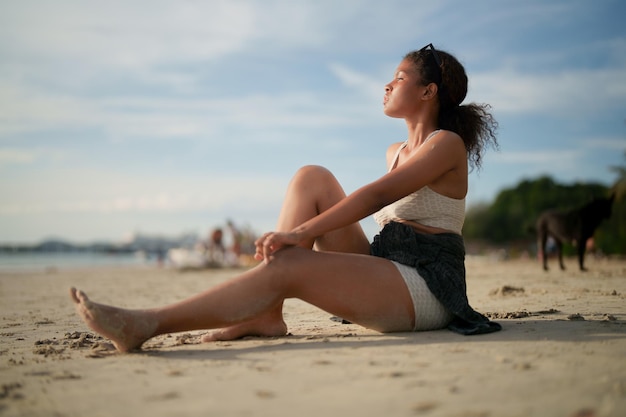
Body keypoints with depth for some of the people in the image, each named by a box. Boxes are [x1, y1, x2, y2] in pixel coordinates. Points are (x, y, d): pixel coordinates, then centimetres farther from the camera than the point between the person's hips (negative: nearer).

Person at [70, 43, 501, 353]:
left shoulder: (447, 144, -6)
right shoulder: (396, 152, 21)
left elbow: (377, 196, -19)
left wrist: (300, 233, -26)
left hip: (425, 288, -7)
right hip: (383, 268, 7)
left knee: (287, 267, -27)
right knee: (312, 178, -5)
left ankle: (145, 325, -28)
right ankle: (268, 313, -16)